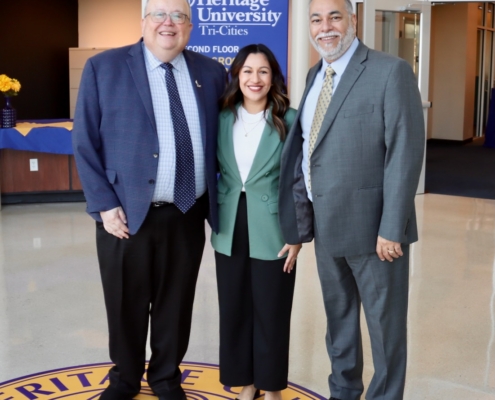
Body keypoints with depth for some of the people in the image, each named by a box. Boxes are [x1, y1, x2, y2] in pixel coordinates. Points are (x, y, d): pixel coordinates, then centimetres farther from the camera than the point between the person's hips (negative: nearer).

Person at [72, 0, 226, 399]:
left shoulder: (211, 73, 6)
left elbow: (220, 138, 13)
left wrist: (216, 199, 5)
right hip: (126, 213, -2)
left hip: (188, 214, 2)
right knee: (126, 305, 12)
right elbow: (85, 143, -4)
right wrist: (105, 205, -10)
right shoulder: (104, 67, -3)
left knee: (175, 304, 14)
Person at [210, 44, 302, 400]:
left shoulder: (289, 120, -7)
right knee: (235, 310, 12)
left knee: (271, 313, 7)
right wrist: (214, 219, 5)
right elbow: (214, 173, 10)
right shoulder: (223, 119, 3)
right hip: (230, 233, 4)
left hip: (273, 233, -3)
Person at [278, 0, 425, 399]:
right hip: (325, 221, 7)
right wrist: (304, 208, 6)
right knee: (338, 315, 20)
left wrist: (391, 228, -20)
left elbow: (406, 153, -17)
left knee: (384, 321, 9)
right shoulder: (315, 75, 11)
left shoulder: (391, 71, -12)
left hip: (371, 224, -7)